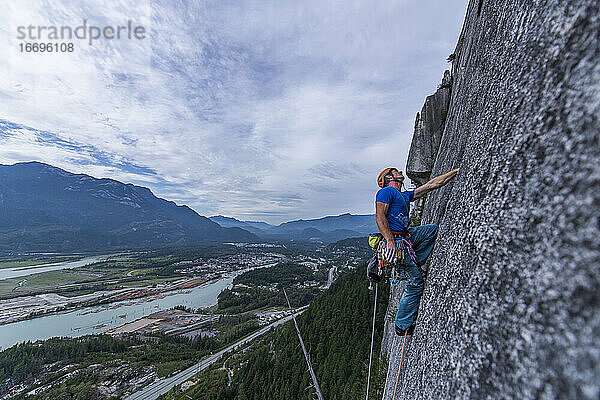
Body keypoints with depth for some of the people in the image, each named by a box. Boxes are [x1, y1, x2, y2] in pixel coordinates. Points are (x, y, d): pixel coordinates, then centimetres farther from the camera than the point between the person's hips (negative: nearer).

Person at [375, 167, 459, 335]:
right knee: (416, 283, -4)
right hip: (395, 241, -9)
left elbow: (432, 184, 25)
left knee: (434, 228, 13)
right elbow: (379, 217, -16)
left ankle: (412, 264, 7)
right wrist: (390, 241, -26)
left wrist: (457, 171, 25)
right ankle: (402, 326, 14)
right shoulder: (386, 191, -4)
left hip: (407, 236, 9)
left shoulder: (405, 195, 23)